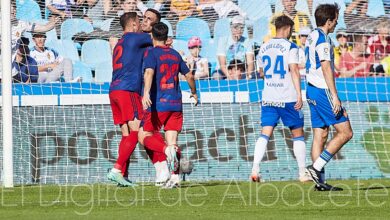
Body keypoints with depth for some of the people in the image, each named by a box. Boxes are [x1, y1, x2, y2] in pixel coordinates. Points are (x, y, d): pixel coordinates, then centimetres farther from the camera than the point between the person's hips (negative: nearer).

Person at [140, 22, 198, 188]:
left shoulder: (151, 53, -3)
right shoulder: (175, 54, 14)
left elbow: (149, 72, -21)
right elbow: (189, 75, 20)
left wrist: (146, 93, -34)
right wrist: (194, 93, 37)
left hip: (158, 103, -5)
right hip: (176, 103, 5)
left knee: (145, 136, 4)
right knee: (172, 141, 4)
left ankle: (167, 150, -25)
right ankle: (175, 177, -8)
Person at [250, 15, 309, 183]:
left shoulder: (264, 48, 11)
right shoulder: (290, 47, -6)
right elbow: (294, 70, -14)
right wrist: (299, 95, -16)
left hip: (268, 98, 4)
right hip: (288, 98, -4)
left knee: (265, 134, 1)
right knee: (298, 135, 7)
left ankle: (255, 169, -16)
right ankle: (303, 173, 9)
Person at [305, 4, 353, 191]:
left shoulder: (312, 37, 17)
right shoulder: (323, 38, -12)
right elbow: (326, 68, -19)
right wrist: (335, 97, -20)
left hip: (312, 90, 10)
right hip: (323, 91, -10)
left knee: (320, 135, 7)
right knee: (345, 133, -7)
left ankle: (320, 181, 5)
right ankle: (316, 167, -13)